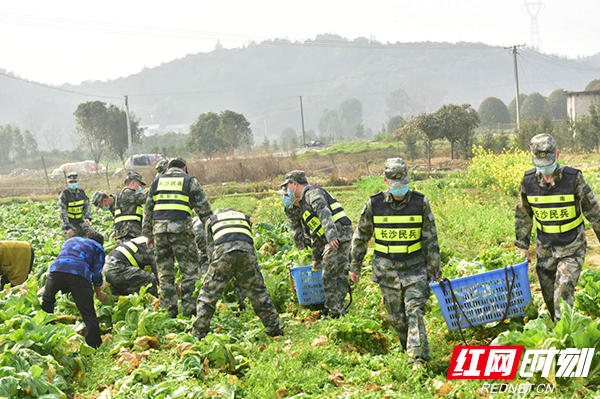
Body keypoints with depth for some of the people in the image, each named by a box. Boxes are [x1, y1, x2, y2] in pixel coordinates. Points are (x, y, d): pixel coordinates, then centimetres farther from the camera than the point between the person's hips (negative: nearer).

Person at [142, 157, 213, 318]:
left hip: (159, 229, 3)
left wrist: (148, 235, 22)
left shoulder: (157, 181, 19)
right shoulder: (190, 181, 9)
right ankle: (188, 307, -2)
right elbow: (203, 208, 5)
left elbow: (148, 210, 18)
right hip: (181, 229, -3)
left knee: (165, 272, 9)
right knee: (189, 269, 3)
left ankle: (170, 309, 8)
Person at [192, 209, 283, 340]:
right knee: (258, 292, 15)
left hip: (223, 250, -2)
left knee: (208, 294, 8)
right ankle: (275, 329, 20)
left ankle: (198, 334, 7)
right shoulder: (244, 217, 38)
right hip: (247, 250, 2)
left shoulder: (211, 220, 32)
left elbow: (211, 248, 28)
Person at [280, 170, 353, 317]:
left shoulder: (312, 192, -4)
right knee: (339, 277, 13)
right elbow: (315, 234, 31)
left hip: (339, 235, -10)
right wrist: (317, 258, 32)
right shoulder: (304, 202, 27)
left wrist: (331, 236, -36)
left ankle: (335, 314, -7)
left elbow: (324, 213, -23)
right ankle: (339, 309, 18)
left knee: (330, 278, -8)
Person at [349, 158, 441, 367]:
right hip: (387, 269, 2)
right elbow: (361, 236, 8)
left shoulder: (420, 203, -6)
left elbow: (431, 240, -1)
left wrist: (434, 272, -1)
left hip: (415, 267, -2)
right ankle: (407, 348, 31)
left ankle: (419, 359, -15)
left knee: (415, 312, -13)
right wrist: (355, 265, 10)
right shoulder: (374, 204, -5)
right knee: (396, 316, 8)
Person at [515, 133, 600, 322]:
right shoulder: (528, 181, -7)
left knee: (563, 294, -13)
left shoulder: (574, 178, -17)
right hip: (545, 247, 4)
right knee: (549, 296, 12)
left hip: (572, 248, -4)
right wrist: (523, 245, 10)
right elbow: (523, 215, 7)